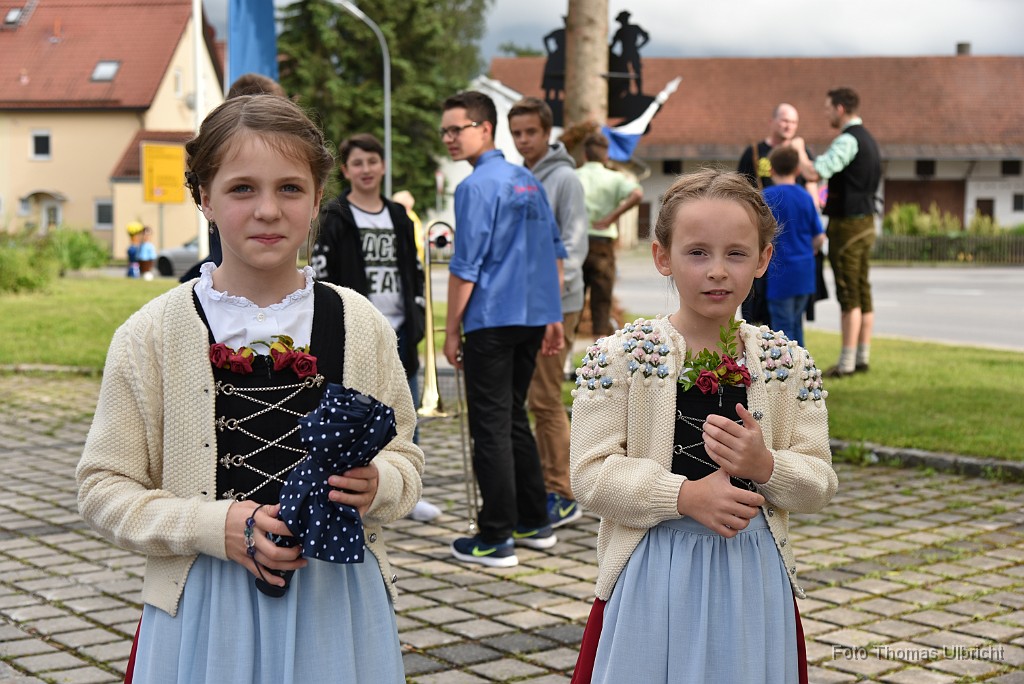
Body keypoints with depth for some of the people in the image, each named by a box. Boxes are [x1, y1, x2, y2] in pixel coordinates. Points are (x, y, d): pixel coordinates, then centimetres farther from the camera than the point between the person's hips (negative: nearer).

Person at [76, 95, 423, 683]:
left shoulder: (362, 326, 0)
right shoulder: (153, 335, -5)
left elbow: (405, 459, 8)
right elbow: (104, 486, -3)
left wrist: (377, 486, -14)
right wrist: (214, 526, -17)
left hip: (339, 600, 2)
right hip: (207, 606, -1)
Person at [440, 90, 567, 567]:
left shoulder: (476, 188, -12)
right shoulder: (528, 182, 12)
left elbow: (466, 269, -14)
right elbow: (555, 253, 16)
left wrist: (452, 330, -7)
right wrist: (552, 317, 20)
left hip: (491, 320, -8)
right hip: (532, 316, 8)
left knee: (491, 428, -2)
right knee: (514, 419, 18)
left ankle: (497, 540, 0)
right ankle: (534, 523, 23)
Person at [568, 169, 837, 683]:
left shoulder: (788, 364, 3)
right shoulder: (618, 357, -5)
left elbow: (820, 484, 3)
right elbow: (590, 474, -11)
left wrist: (765, 465, -17)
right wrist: (686, 495, -22)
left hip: (754, 580, 2)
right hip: (653, 579, -2)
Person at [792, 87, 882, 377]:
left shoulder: (847, 140, -18)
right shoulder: (867, 139, 15)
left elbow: (813, 173, -27)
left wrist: (799, 149, -8)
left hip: (846, 225, -10)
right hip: (865, 223, 10)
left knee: (848, 295, -6)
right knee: (862, 293, 10)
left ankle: (846, 362, -3)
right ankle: (862, 358, 14)